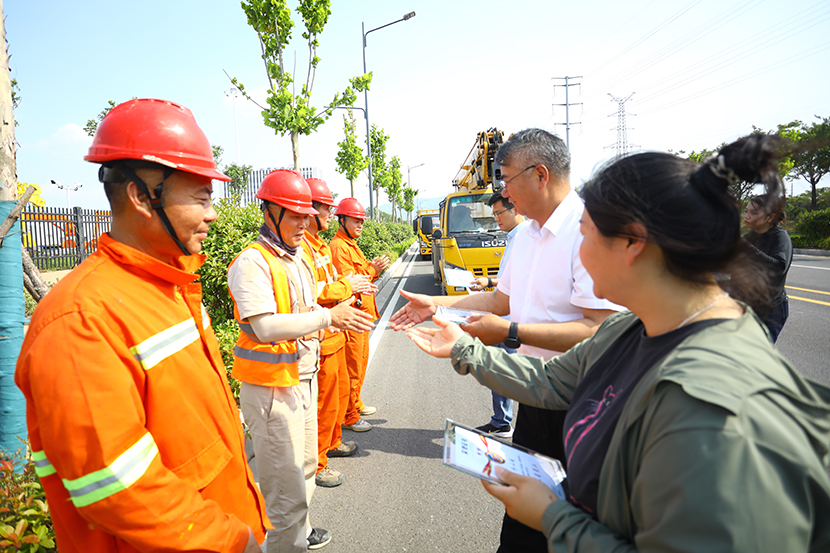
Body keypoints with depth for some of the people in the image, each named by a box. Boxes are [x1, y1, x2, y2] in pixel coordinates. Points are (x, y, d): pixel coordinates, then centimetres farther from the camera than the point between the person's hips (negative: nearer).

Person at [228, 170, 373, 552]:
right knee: (286, 480, -1)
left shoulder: (299, 256, 11)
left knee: (304, 463, 23)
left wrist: (341, 315, 4)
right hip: (271, 384, -9)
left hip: (304, 375, 9)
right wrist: (327, 316, -27)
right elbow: (265, 326, -27)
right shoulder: (252, 262, -18)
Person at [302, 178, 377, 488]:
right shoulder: (301, 245, -19)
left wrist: (355, 287, 5)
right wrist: (347, 285, -15)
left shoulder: (318, 244, 14)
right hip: (320, 338, -10)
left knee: (340, 392, 22)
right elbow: (312, 293, -27)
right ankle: (315, 463, 17)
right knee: (325, 402, 1)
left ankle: (332, 442, 41)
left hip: (334, 334, 10)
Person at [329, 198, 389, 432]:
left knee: (361, 361, 19)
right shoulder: (338, 247, -15)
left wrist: (374, 266, 3)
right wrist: (372, 269, -22)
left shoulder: (351, 244, 17)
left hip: (362, 312, 10)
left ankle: (356, 404, 34)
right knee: (353, 367, -3)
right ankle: (349, 416, 7)